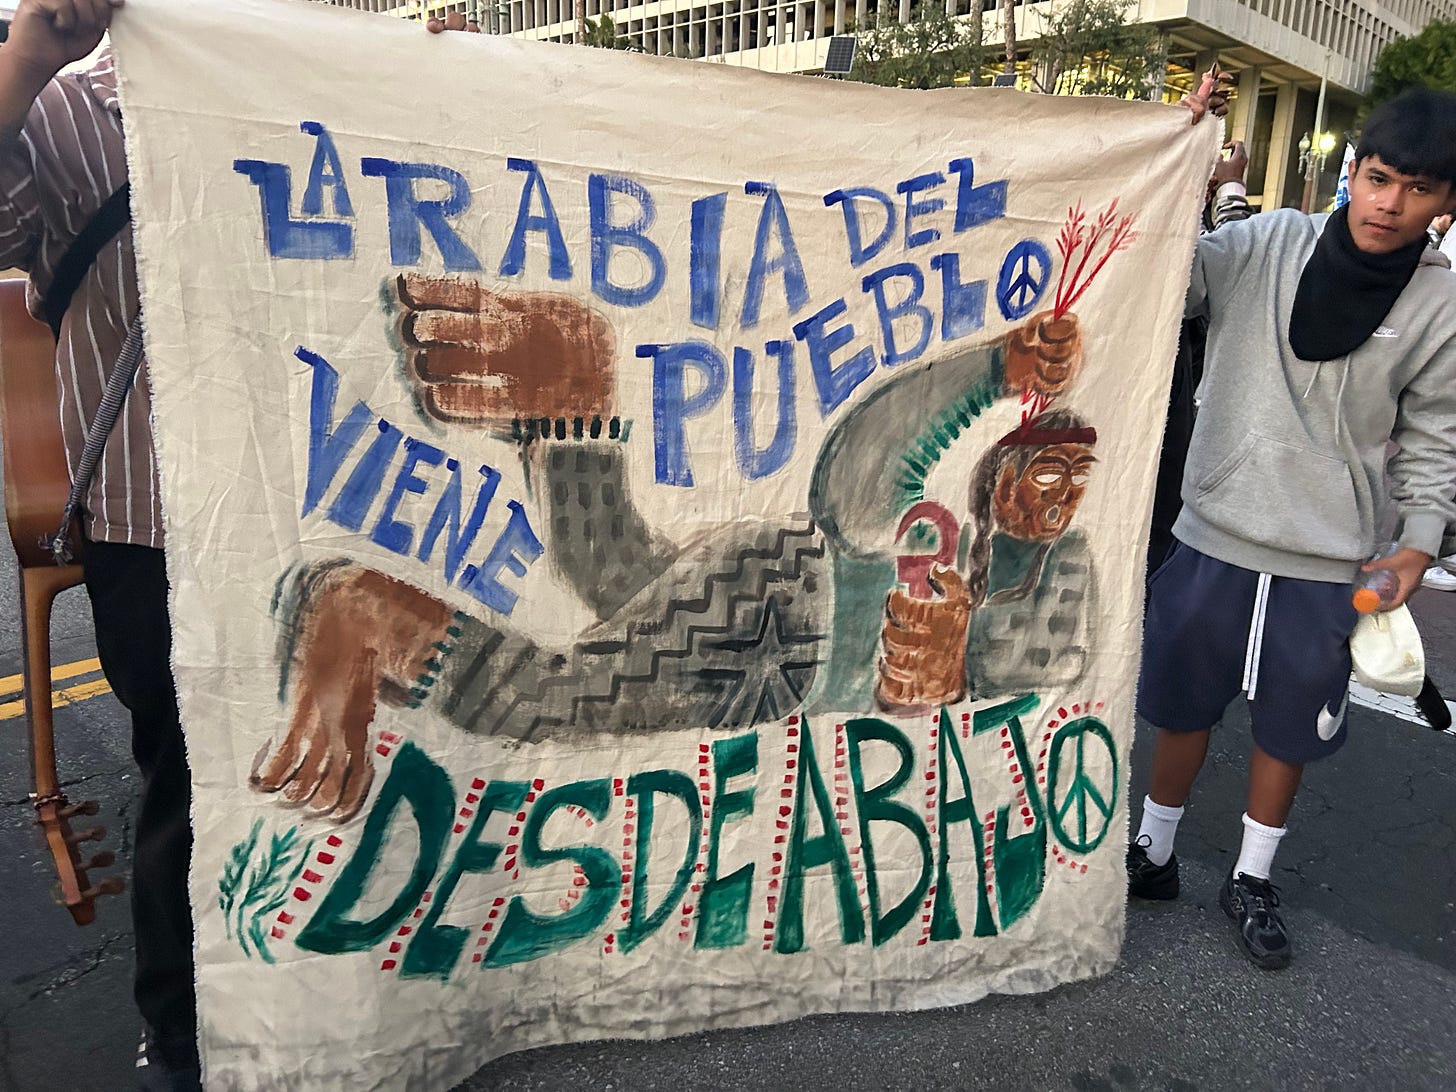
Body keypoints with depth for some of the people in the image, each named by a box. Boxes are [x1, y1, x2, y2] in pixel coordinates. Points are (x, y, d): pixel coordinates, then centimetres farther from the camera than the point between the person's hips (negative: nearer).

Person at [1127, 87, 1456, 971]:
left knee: (1290, 728, 15)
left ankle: (1253, 881, 38)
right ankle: (1153, 854, 36)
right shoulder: (1267, 244, -5)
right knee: (1183, 707, 13)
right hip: (1214, 536, 0)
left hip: (1328, 563, 1)